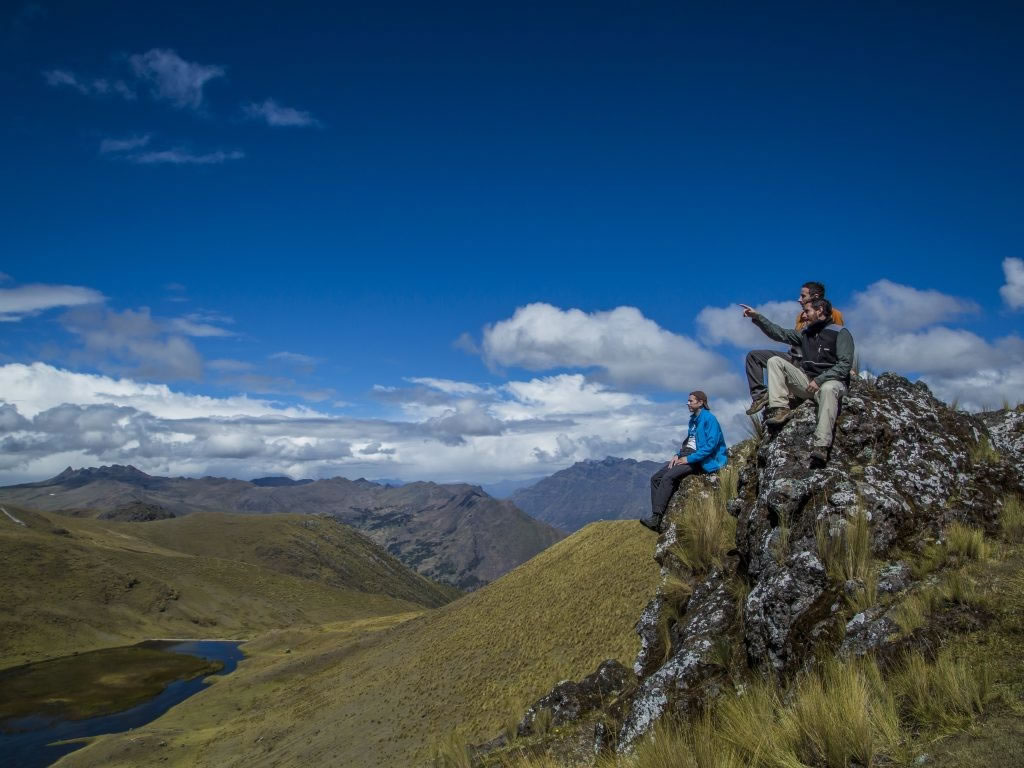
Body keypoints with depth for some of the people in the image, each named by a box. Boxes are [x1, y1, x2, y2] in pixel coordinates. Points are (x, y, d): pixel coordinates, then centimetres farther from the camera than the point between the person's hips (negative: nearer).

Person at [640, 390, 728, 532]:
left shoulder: (709, 418, -10)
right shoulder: (694, 419, 17)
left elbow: (711, 445, -19)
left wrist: (689, 459, -19)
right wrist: (678, 455, 4)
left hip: (699, 460, -9)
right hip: (686, 455, 9)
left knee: (668, 477, -27)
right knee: (655, 478, -5)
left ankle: (656, 519, -28)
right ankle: (655, 517, -12)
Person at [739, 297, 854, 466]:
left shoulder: (840, 333, -2)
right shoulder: (806, 333, 17)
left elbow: (845, 364, -13)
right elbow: (779, 333, 12)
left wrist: (819, 380, -22)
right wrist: (757, 317, 4)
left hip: (831, 381, -6)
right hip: (807, 381, 6)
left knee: (828, 389, -43)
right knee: (775, 361, -6)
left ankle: (821, 446, -50)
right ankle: (780, 408, -22)